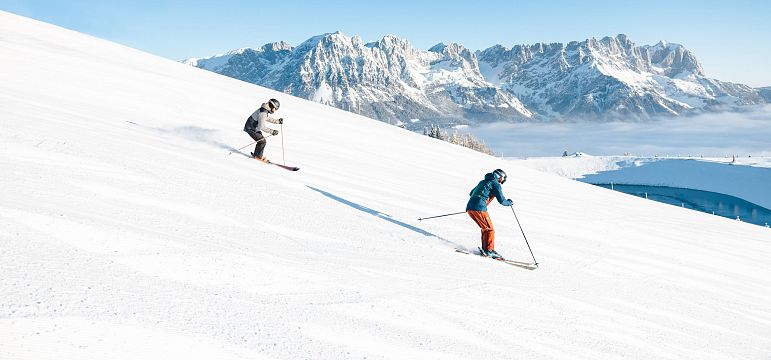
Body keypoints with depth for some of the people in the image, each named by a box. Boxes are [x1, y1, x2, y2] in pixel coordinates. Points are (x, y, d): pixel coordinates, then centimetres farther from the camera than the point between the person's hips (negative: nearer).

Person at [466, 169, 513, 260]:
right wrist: (510, 202, 19)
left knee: (485, 228, 17)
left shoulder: (483, 182, 26)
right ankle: (489, 250, -11)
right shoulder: (495, 184, 2)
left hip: (469, 207, 8)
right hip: (479, 208, -8)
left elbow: (471, 193, 37)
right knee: (489, 229, -1)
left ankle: (485, 249, 12)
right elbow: (502, 201, -1)